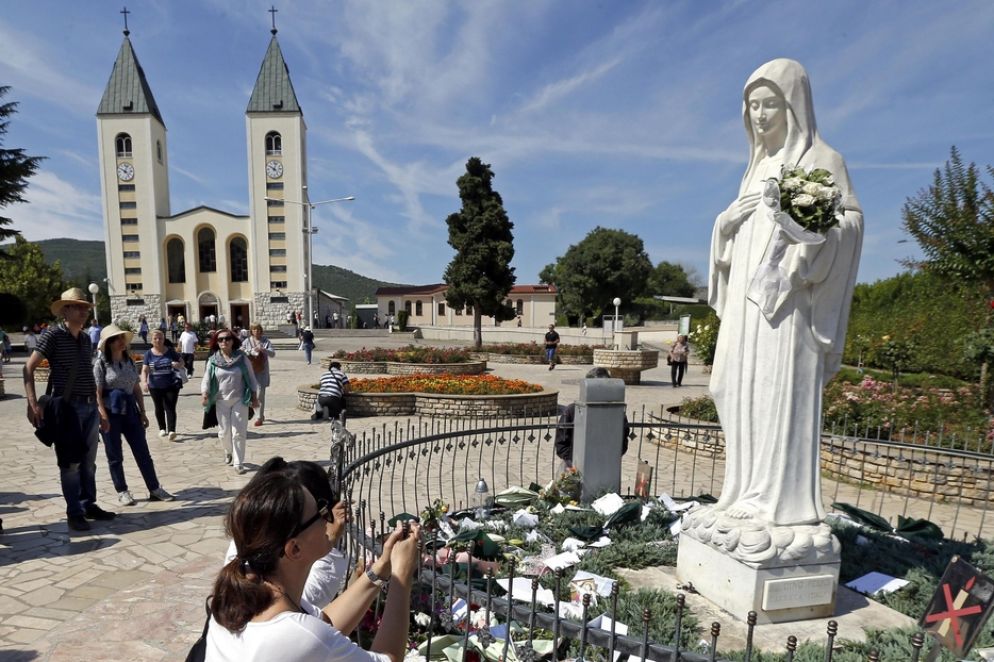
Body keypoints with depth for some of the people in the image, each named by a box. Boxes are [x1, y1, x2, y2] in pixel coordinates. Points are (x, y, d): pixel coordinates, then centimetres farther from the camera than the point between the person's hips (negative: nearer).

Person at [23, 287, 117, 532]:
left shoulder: (85, 338, 12)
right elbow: (29, 368, -11)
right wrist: (33, 403, -21)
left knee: (88, 461, 12)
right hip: (67, 407, -6)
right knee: (70, 463, 1)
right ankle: (74, 512, 10)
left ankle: (89, 505, 23)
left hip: (90, 406, 6)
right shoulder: (53, 334, -7)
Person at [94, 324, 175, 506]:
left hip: (130, 410, 5)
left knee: (143, 452, 6)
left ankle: (154, 489, 11)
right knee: (115, 456, 7)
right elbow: (97, 394, -11)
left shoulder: (129, 361, 9)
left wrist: (142, 412, 8)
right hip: (111, 413, -5)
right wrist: (103, 417, -17)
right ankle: (122, 492, 19)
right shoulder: (101, 363, -7)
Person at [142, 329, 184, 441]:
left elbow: (182, 364, 9)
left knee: (170, 408, -10)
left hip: (171, 385, -2)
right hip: (155, 387, 2)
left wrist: (178, 365, -15)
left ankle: (172, 431, -15)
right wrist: (144, 382, -21)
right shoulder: (148, 353, 1)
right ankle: (162, 429, 28)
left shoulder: (170, 352, 1)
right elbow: (144, 370, -4)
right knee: (159, 408, 14)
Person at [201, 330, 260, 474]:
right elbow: (206, 379, -4)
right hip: (222, 401, 2)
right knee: (224, 432, 10)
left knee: (238, 433, -2)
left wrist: (255, 397, 0)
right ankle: (229, 451, 41)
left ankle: (238, 462, 7)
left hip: (240, 400, -2)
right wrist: (204, 394, -23)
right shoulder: (213, 360, -1)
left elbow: (251, 378, 1)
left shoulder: (242, 358, -4)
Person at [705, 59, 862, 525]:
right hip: (749, 296, 7)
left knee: (782, 391, -9)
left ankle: (783, 498, 0)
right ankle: (751, 490, 16)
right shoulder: (762, 163, 21)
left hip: (787, 296, -7)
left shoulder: (820, 157, 1)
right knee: (741, 390, 6)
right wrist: (730, 217, 1)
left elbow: (852, 219, -8)